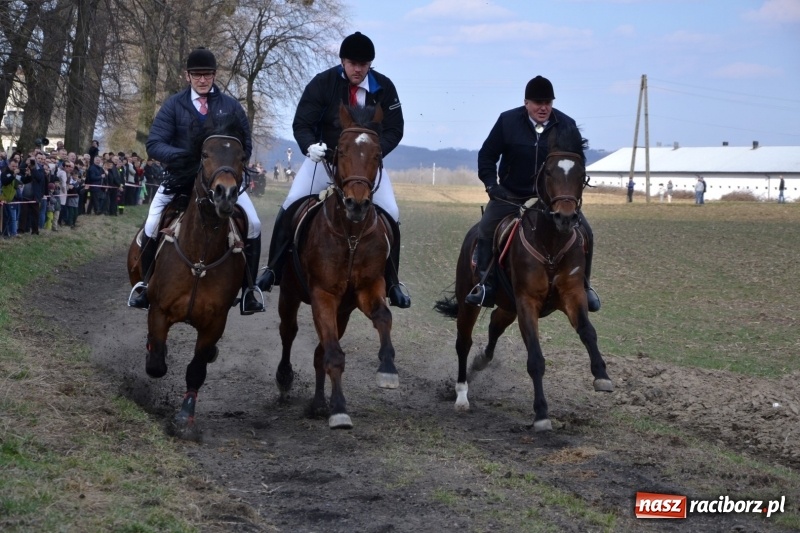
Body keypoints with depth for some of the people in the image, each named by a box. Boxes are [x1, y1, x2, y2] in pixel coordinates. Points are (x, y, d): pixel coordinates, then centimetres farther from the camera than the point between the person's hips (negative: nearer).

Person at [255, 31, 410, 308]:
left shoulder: (384, 87, -12)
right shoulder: (322, 83, -15)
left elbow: (394, 129, -9)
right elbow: (301, 124, -14)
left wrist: (375, 151, -29)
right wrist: (310, 145, -38)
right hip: (325, 157, 0)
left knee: (390, 215, -11)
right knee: (291, 206, -13)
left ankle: (392, 283, 3)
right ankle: (273, 270, 1)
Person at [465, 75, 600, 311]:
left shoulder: (566, 125, -3)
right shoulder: (508, 121, -6)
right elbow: (487, 155, 3)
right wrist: (491, 184, -10)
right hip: (511, 194, -1)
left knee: (584, 231, -10)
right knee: (486, 228, -21)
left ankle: (582, 285, 6)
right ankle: (485, 284, -10)